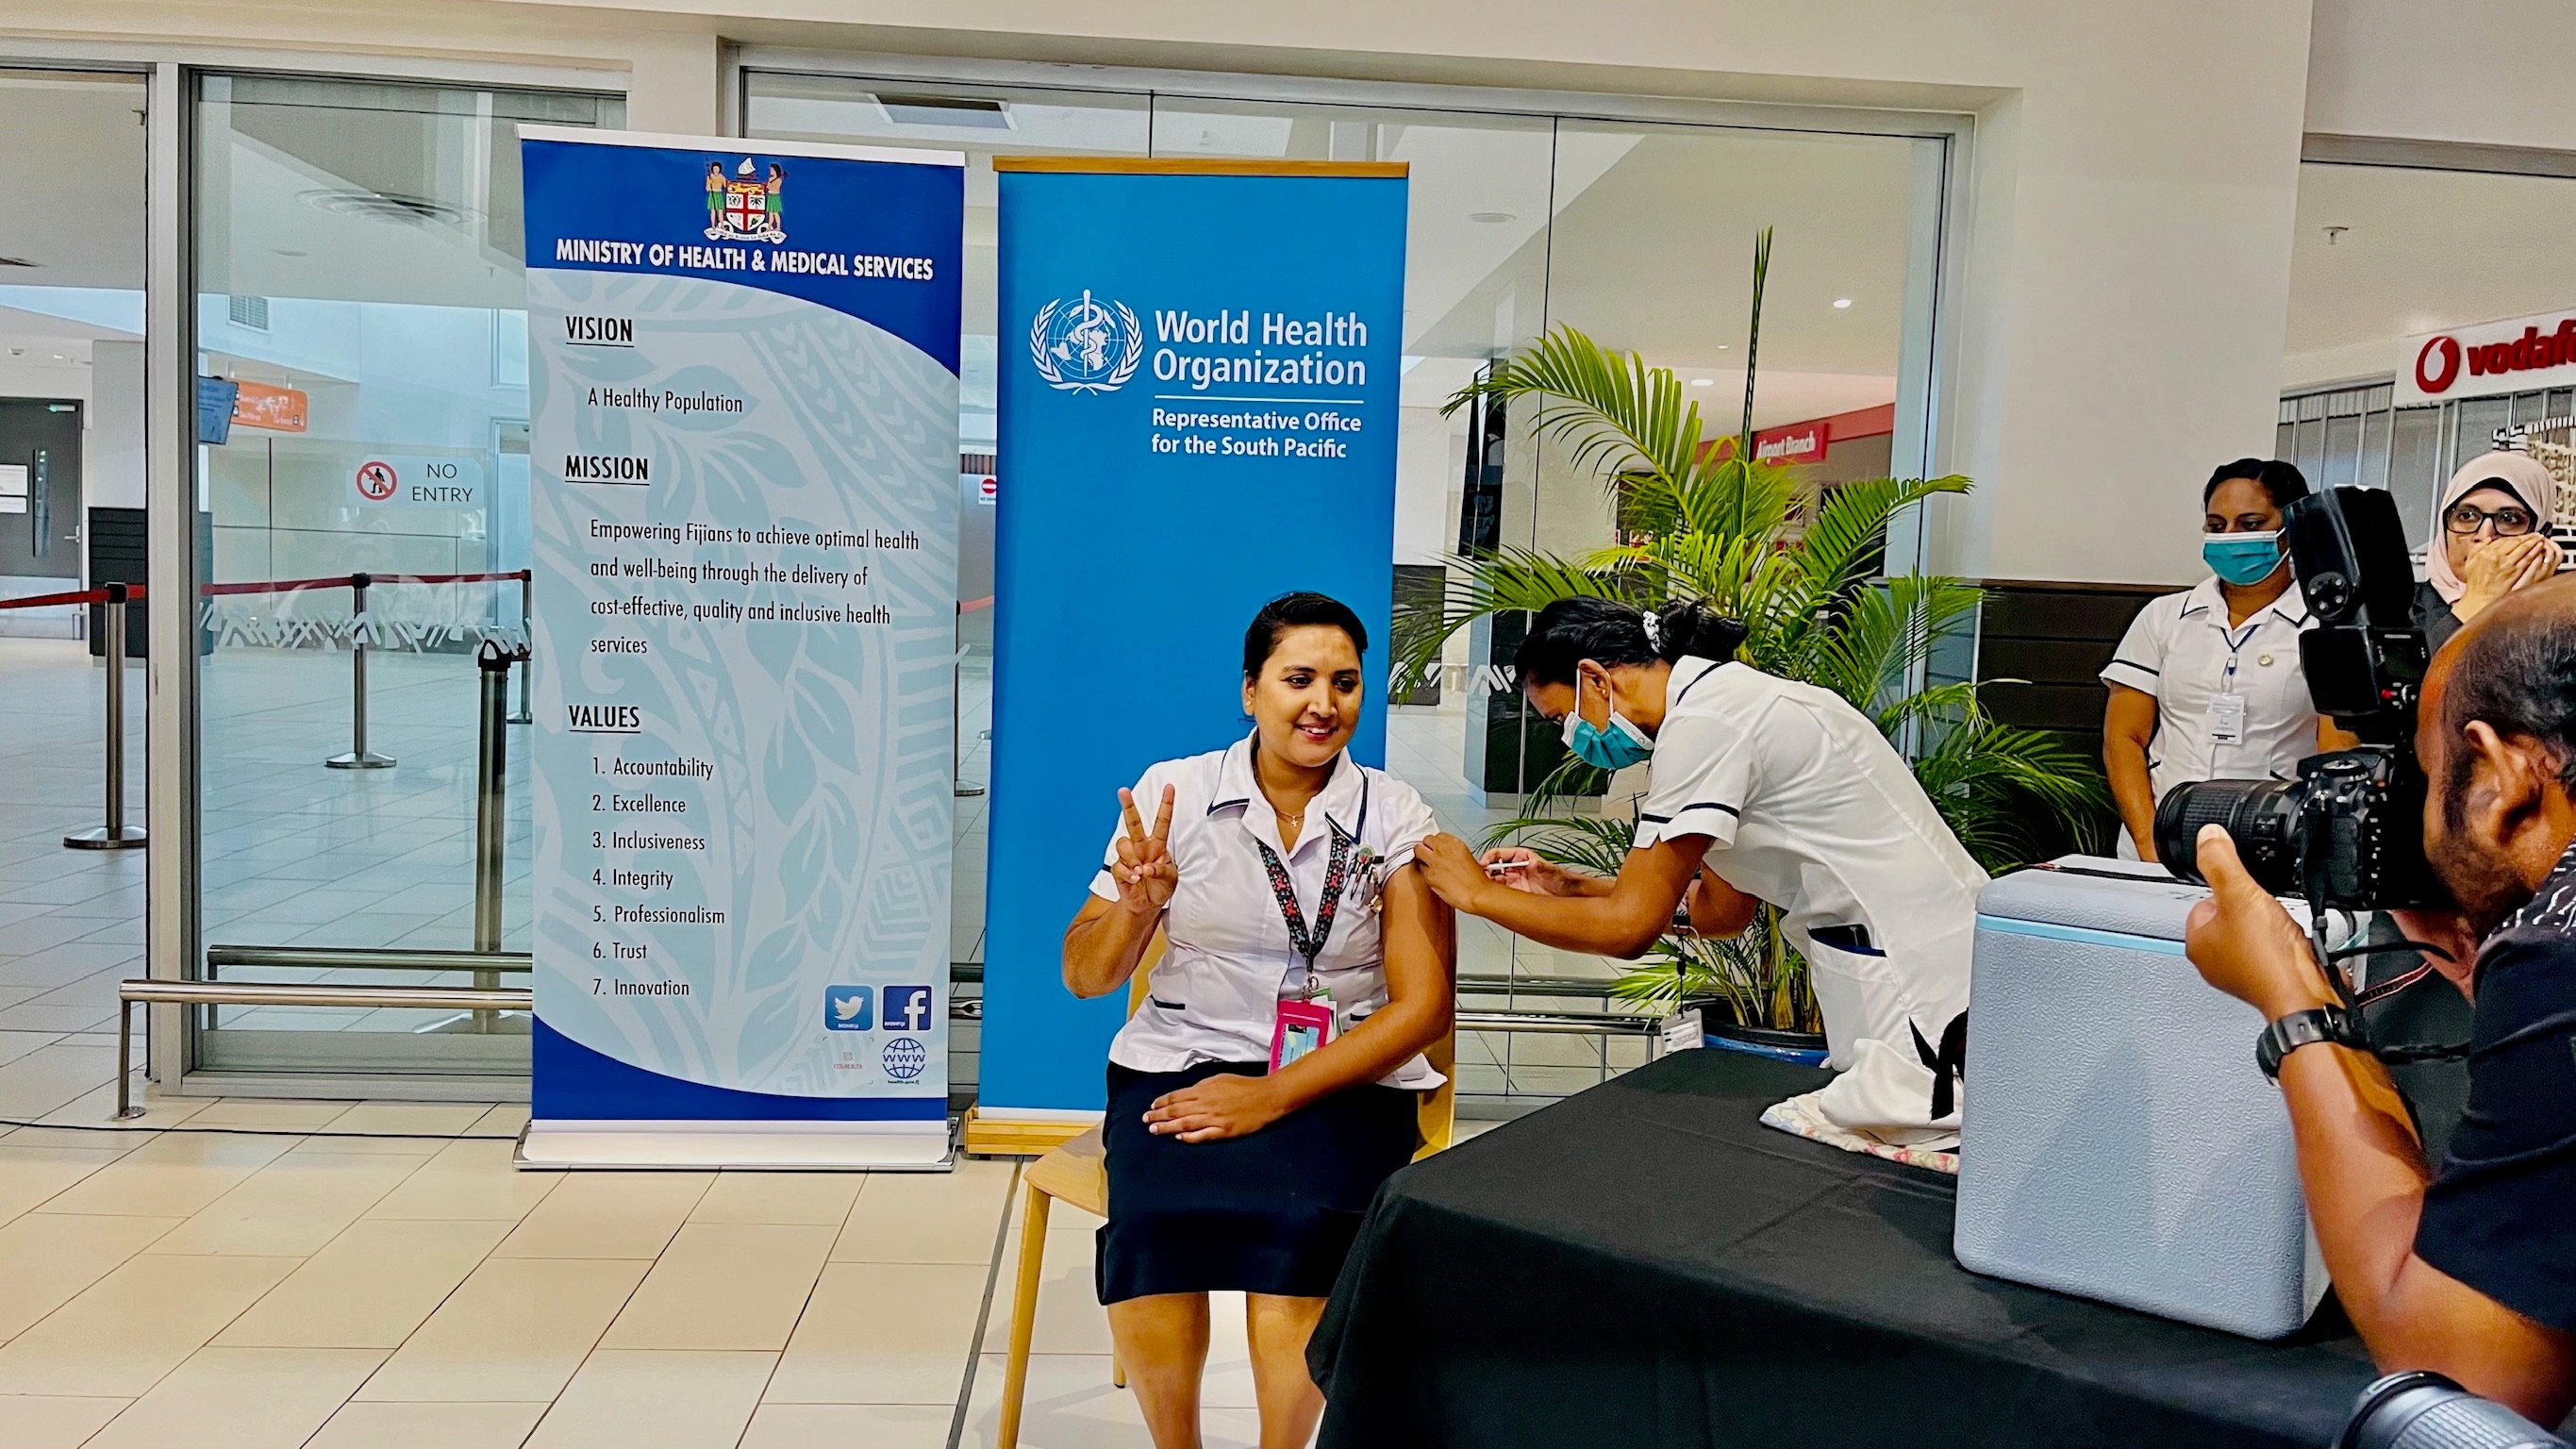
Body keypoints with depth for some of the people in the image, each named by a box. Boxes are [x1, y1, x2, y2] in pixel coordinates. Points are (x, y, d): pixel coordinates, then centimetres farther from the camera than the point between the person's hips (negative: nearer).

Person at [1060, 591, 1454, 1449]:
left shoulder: (1395, 817, 2)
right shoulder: (1173, 793, 3)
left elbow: (1423, 1003, -3)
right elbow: (1085, 978, 3)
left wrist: (1272, 1096, -13)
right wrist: (1138, 904, -20)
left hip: (1341, 1079, 0)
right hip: (1182, 1059, 1)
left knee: (1300, 1221, -32)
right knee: (1157, 1219, -30)